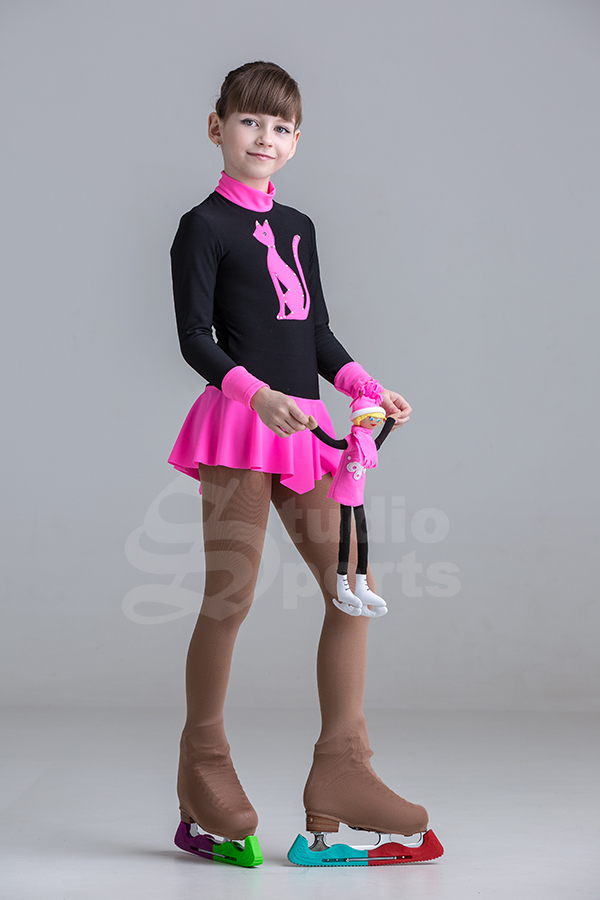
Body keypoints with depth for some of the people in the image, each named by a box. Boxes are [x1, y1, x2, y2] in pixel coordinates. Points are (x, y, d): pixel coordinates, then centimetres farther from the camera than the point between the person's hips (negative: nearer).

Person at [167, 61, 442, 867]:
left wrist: (367, 387, 4)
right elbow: (195, 337, -9)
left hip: (301, 428, 7)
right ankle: (203, 769, 12)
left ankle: (340, 770, 7)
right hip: (237, 423, -6)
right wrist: (257, 394, -24)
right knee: (230, 597, -5)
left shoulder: (297, 226, 20)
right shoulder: (204, 226, 0)